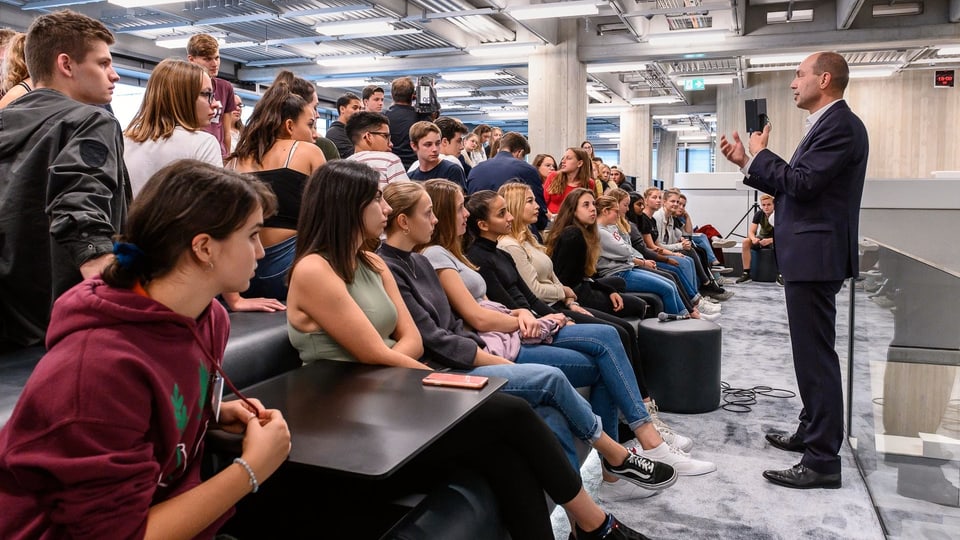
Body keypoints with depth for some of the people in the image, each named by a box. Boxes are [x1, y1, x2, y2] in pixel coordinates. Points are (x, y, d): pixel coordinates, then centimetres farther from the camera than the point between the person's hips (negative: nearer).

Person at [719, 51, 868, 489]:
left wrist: (761, 155, -9)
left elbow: (802, 183, -24)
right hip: (809, 255, 11)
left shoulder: (841, 125, -15)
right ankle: (812, 433, 32)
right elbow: (794, 185, 16)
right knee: (812, 351, 18)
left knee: (815, 354, -7)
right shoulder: (828, 125, 17)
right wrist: (748, 162, 10)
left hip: (815, 256, -11)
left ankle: (823, 460, 1)